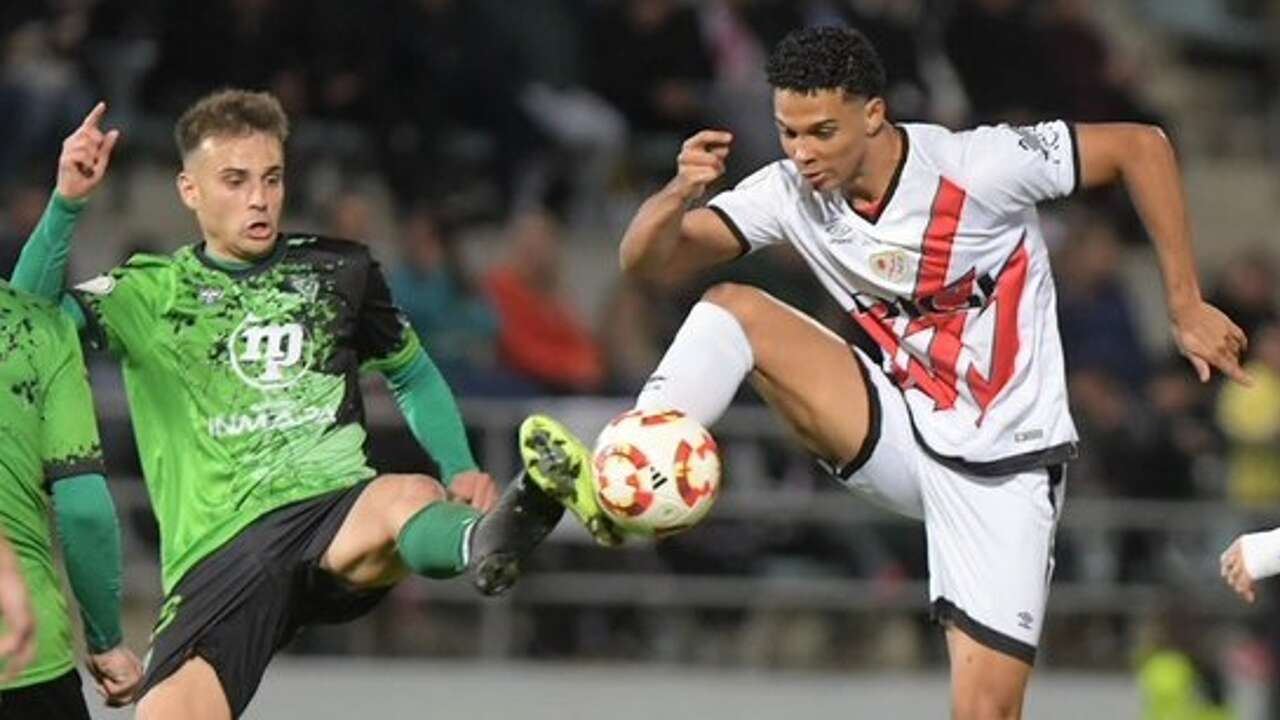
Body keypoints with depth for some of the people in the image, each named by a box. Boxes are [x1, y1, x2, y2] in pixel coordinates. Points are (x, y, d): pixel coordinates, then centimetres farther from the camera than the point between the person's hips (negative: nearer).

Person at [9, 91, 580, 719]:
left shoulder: (337, 272, 17)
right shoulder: (150, 294, 12)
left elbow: (413, 377, 28)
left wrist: (461, 470, 9)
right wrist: (66, 203, -16)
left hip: (335, 509, 0)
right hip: (219, 549, 0)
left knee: (408, 499, -39)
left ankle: (482, 543, -71)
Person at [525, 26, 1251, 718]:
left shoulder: (978, 166, -21)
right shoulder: (793, 193, -8)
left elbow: (1142, 146, -14)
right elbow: (647, 258, -10)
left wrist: (1186, 306, -13)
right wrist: (679, 195, -32)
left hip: (1003, 463, -4)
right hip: (905, 437, 4)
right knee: (734, 311, -14)